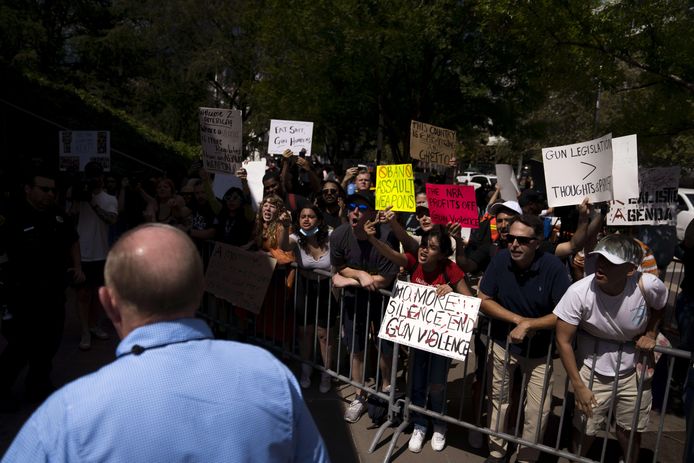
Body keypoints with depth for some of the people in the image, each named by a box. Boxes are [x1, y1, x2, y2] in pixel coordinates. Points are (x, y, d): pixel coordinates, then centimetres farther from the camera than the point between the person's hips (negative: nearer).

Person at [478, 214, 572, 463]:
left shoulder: (553, 266, -22)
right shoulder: (500, 260, -16)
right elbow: (483, 300, -11)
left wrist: (528, 325, -27)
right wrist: (517, 319, -19)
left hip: (539, 349, -2)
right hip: (503, 343, 2)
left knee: (537, 411, 2)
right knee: (498, 400, 17)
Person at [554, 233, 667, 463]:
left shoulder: (648, 285, -22)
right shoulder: (579, 292, -28)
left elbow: (661, 306, 6)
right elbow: (563, 341, -18)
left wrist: (650, 334, -7)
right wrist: (579, 386, -14)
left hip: (633, 370, 2)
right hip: (593, 370, -2)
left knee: (630, 431, 18)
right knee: (585, 429, 8)